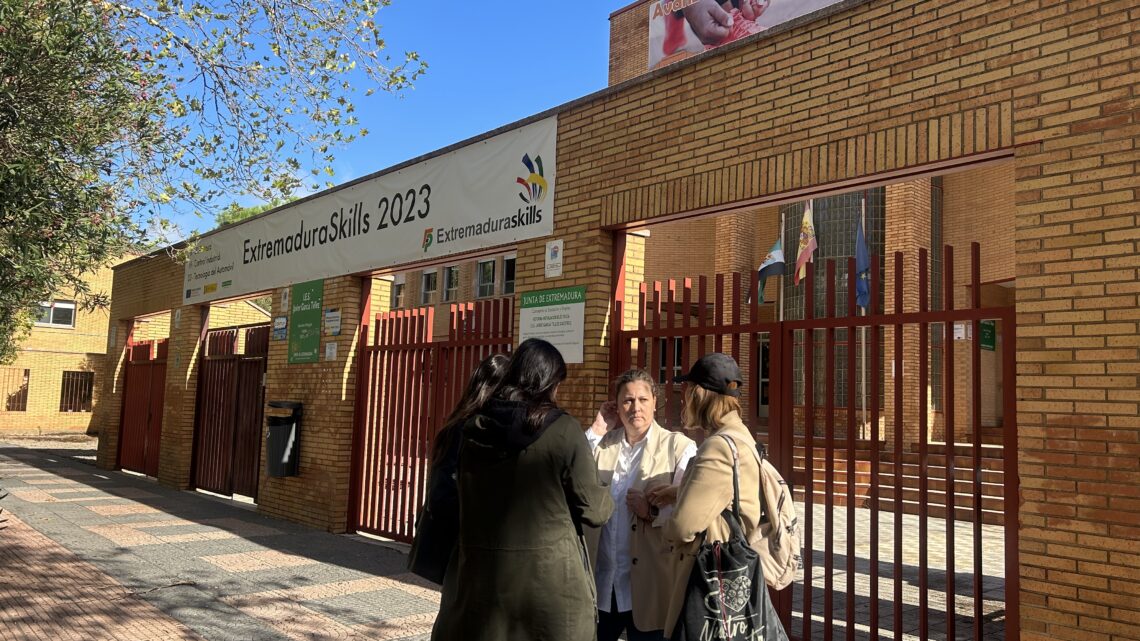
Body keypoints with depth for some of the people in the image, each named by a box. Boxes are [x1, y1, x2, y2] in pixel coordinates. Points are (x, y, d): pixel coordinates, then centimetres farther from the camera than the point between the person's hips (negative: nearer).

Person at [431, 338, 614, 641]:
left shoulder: (474, 427, 2)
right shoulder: (563, 429, -12)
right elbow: (593, 510, -9)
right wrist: (608, 498, 13)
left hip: (481, 575, 4)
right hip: (549, 578, -4)